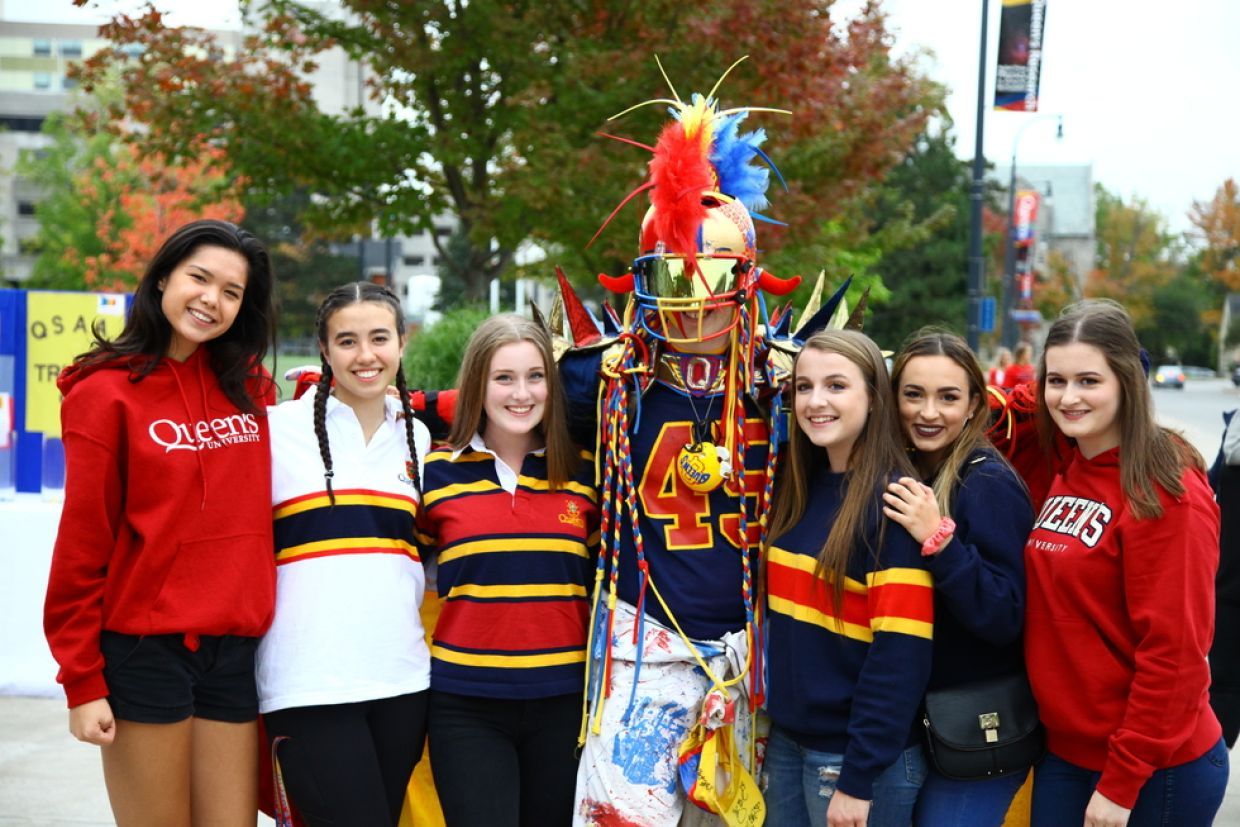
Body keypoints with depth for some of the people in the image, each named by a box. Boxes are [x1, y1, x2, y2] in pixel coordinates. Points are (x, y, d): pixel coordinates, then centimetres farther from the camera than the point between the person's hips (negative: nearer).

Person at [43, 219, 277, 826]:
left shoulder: (251, 389, 9)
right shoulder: (107, 392, -5)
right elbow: (82, 545, -6)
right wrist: (81, 683, -8)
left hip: (235, 653, 4)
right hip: (143, 653, -4)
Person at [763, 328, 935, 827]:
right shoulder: (797, 488, 5)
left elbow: (902, 654, -19)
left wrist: (858, 777, -19)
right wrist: (769, 722, 6)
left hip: (858, 754, -6)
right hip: (787, 739, 7)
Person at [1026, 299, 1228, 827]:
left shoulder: (1165, 493, -16)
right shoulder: (1063, 477, 6)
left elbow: (1174, 652, -19)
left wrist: (1121, 781, -17)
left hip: (1155, 771, -7)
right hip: (1063, 754, 7)